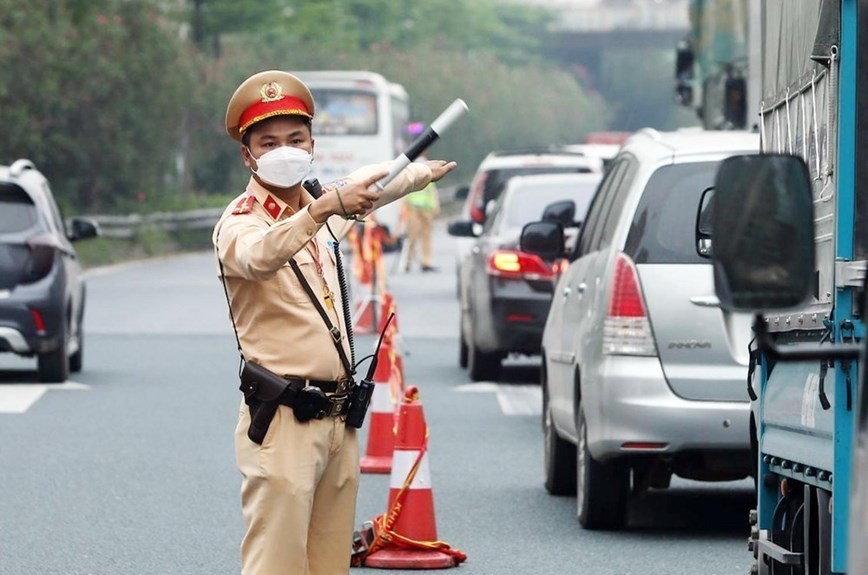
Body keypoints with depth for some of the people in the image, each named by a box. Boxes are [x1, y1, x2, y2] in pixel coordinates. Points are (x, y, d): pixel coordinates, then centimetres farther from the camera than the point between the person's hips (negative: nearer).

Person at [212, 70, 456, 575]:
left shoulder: (319, 205, 14)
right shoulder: (238, 222, -9)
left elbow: (370, 191, 37)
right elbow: (259, 256, -34)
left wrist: (425, 171, 54)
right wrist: (325, 208, -46)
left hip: (338, 418, 8)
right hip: (283, 422, -7)